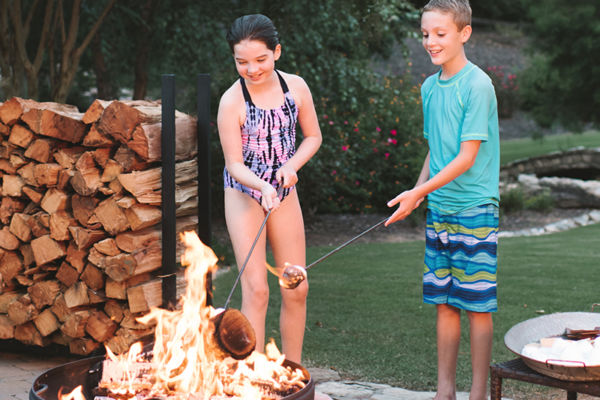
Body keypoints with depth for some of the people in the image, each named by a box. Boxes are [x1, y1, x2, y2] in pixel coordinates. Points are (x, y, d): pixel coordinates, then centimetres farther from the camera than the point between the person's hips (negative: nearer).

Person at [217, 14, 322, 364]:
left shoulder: (295, 87, -6)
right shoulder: (232, 101, -17)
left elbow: (313, 136, 6)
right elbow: (234, 164, -15)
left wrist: (290, 166, -12)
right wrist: (262, 186, -34)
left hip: (284, 193, 4)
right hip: (245, 193, -4)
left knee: (296, 290, 6)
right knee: (256, 289, -10)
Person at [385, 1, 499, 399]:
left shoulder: (478, 85, -12)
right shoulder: (430, 87, 10)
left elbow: (467, 157, -16)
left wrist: (419, 192, -20)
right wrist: (418, 192, 5)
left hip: (475, 209, -6)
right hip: (438, 209, 7)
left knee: (478, 306, 0)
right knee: (444, 303, 10)